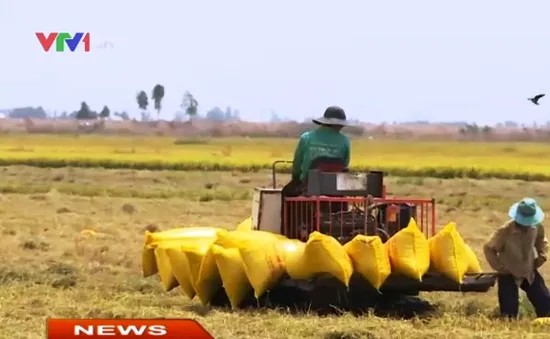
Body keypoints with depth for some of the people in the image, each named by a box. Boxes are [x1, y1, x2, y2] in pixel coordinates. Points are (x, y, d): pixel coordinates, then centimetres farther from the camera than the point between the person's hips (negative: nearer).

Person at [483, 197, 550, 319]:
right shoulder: (505, 231, -26)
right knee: (509, 312, -8)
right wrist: (500, 268, -15)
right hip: (509, 274, -4)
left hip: (529, 272, 4)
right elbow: (489, 248, -15)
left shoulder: (537, 228, -12)